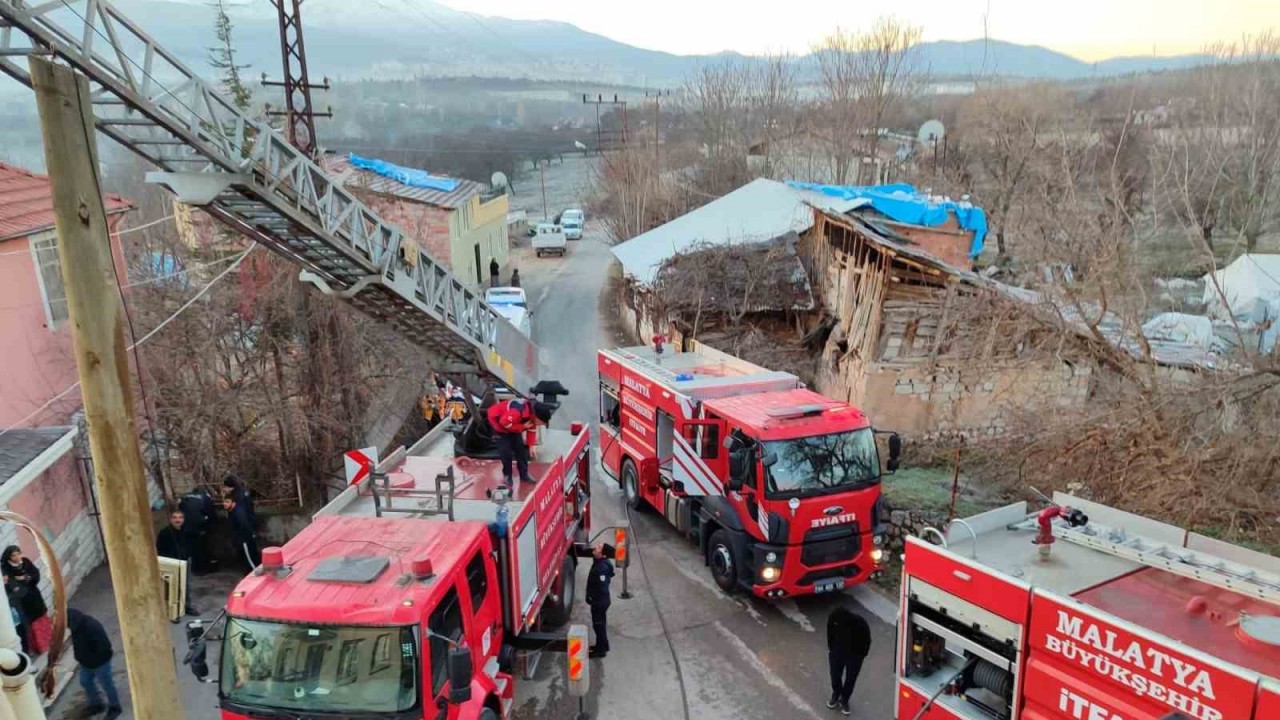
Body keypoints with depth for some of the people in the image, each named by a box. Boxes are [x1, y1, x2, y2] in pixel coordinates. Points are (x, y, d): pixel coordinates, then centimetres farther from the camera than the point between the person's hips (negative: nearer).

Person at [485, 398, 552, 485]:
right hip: (498, 419, -7)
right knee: (506, 451, -11)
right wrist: (523, 426, -32)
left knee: (520, 447, 6)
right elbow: (504, 422, -35)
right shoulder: (518, 412, -44)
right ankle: (507, 476, 9)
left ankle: (524, 474, 19)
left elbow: (532, 429, -1)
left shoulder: (533, 413, -16)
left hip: (512, 423, 8)